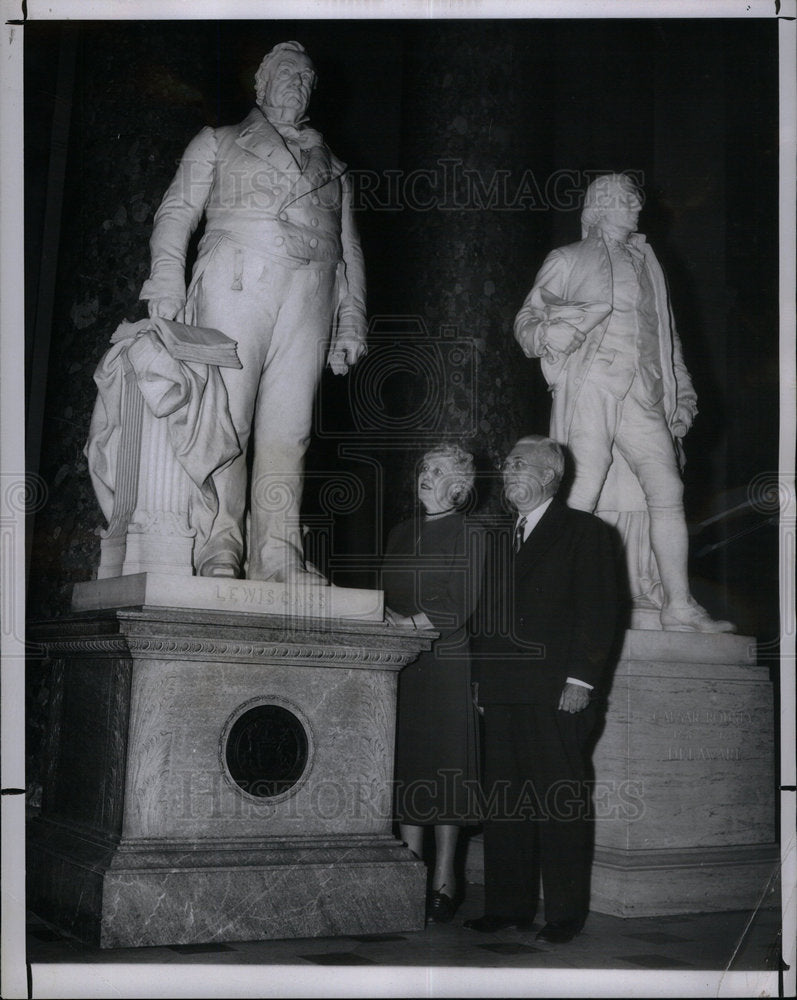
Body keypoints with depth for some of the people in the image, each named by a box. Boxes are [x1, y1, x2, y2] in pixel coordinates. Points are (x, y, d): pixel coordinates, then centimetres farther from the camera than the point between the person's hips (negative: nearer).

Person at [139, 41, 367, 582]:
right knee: (226, 414, -15)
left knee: (288, 427, -7)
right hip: (236, 279, -3)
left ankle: (279, 559, -11)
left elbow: (350, 248, 24)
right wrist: (166, 281, -6)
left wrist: (353, 320, 12)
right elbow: (178, 212, 10)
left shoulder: (332, 165, 29)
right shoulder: (218, 143, 21)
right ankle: (219, 552, -19)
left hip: (311, 293, 3)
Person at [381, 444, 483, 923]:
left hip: (446, 663, -5)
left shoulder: (467, 534, 0)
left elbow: (459, 610, -8)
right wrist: (399, 621, -4)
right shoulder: (402, 533, 18)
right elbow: (386, 596, 16)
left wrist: (406, 623, -8)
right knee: (408, 763, 3)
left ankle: (444, 880, 0)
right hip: (403, 665, 5)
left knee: (445, 764, -4)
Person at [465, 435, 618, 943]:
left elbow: (598, 610, -6)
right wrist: (482, 678, 10)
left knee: (560, 802, -3)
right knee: (504, 802, 7)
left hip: (556, 692, -6)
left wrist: (580, 678, -14)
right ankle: (509, 906, 14)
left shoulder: (583, 531, 2)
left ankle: (565, 913, 4)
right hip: (503, 692, 6)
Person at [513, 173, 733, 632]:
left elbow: (668, 335, 28)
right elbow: (528, 319, 8)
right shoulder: (568, 261, 14)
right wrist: (547, 332, -16)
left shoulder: (647, 264, 28)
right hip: (590, 386, -5)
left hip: (643, 396, 5)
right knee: (582, 494, -13)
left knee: (668, 491, -4)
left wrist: (682, 395, 19)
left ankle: (679, 606, -1)